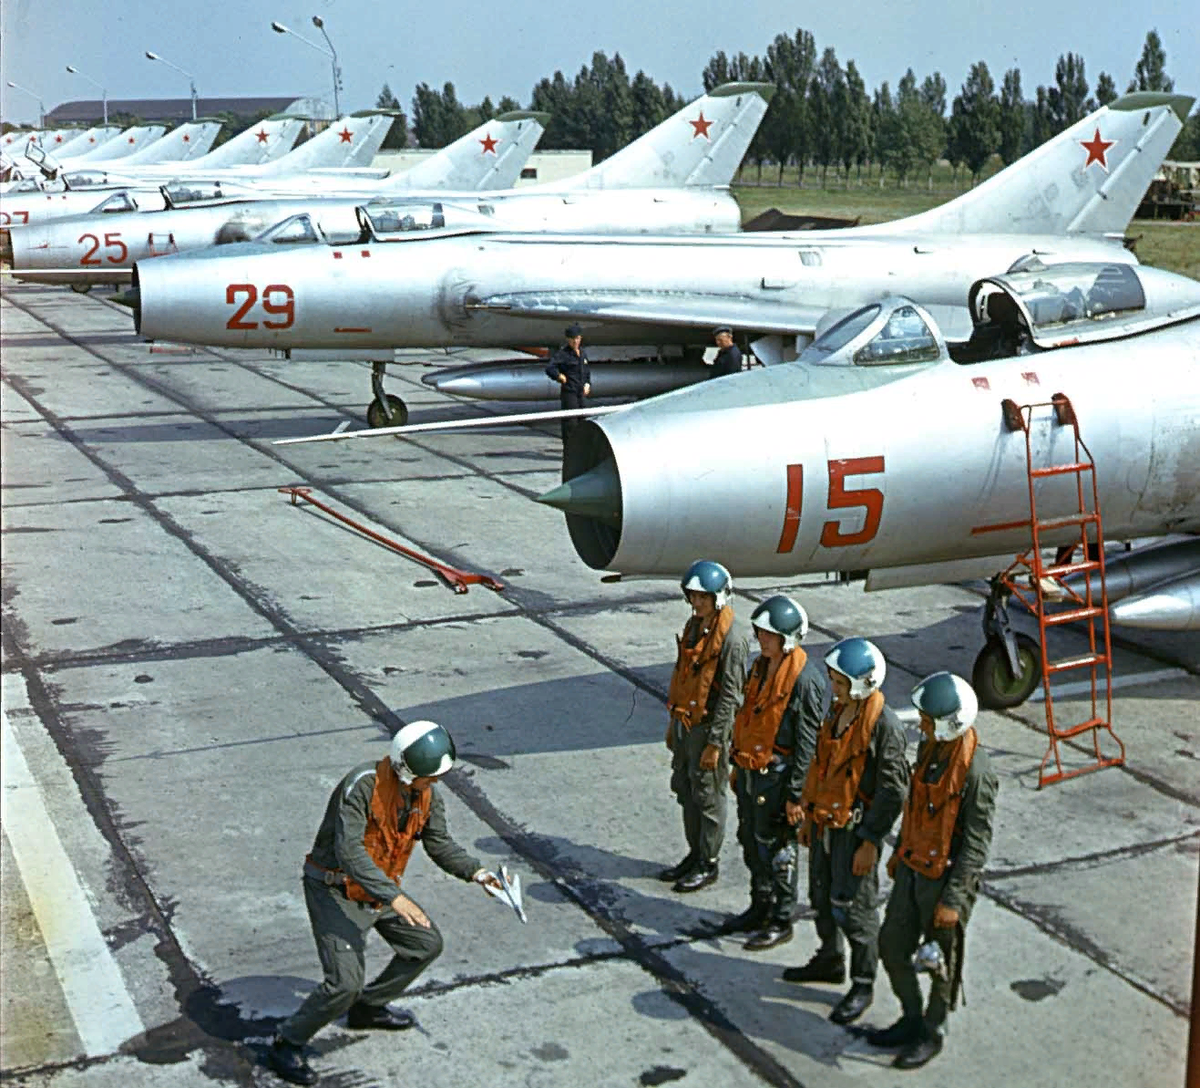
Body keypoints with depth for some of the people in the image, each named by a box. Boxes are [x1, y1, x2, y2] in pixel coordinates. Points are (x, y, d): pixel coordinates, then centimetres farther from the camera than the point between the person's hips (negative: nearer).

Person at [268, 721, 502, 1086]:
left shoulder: (426, 794, -6)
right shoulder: (362, 785, -31)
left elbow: (439, 843, 5)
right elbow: (349, 850, -37)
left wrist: (475, 871, -12)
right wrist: (394, 897, -44)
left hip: (377, 888, 8)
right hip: (335, 889, -8)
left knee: (427, 944, 16)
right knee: (345, 982, -17)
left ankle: (368, 1008, 34)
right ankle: (286, 1044, 5)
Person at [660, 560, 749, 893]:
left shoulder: (731, 640, -19)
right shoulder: (693, 626, 7)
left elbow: (729, 696, -19)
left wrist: (714, 743, -19)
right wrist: (673, 723, 19)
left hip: (709, 727, -8)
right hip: (685, 724, 8)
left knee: (708, 797, 4)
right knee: (685, 791, 17)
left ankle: (708, 864, 17)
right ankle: (694, 855, 31)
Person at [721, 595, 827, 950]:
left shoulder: (805, 679, -19)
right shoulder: (760, 667, 8)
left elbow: (807, 741, -18)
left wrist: (795, 792, -18)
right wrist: (738, 766, 22)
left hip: (777, 774, -9)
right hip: (750, 771, 9)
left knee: (776, 850, 2)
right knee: (751, 843, 18)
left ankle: (781, 922, 15)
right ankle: (760, 909, 34)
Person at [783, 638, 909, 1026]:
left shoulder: (885, 725, -20)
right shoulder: (838, 711, 6)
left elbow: (892, 791, -19)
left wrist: (870, 842, -18)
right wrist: (808, 812, 19)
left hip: (855, 827, -8)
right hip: (824, 822, 8)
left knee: (852, 907, -1)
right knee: (821, 895, 20)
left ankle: (863, 985, 13)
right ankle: (830, 961, 40)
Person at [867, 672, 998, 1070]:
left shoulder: (975, 772, -25)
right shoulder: (930, 748, 0)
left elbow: (976, 843, -21)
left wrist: (953, 899, -20)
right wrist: (899, 853, 22)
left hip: (946, 877, -8)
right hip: (912, 869, 8)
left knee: (941, 960, 10)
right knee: (892, 945, 16)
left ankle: (930, 1034, 30)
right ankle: (912, 1019, 36)